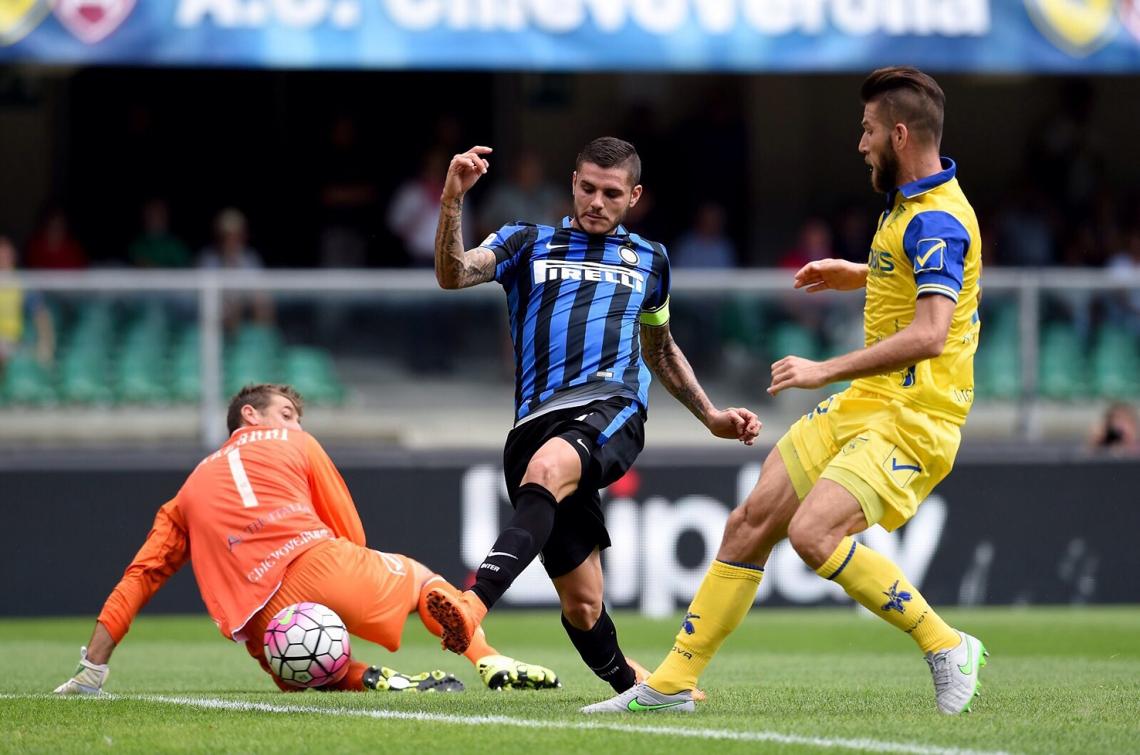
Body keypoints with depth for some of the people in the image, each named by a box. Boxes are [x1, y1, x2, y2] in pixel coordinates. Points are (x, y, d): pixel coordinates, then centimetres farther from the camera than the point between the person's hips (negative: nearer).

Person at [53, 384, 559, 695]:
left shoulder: (190, 490, 28)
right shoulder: (295, 445, 22)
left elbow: (141, 576, 21)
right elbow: (351, 534, 19)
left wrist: (91, 670, 20)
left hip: (262, 614, 1)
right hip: (323, 564, -1)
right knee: (418, 575, 26)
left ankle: (370, 681, -5)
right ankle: (491, 664, 4)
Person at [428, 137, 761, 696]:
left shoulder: (649, 259, 25)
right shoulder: (527, 243, 18)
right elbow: (453, 274, -1)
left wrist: (712, 416, 34)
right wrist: (452, 201, -17)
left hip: (611, 407, -1)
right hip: (536, 422, 2)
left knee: (547, 468, -39)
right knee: (581, 603, -1)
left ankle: (473, 606, -56)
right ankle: (631, 687, 27)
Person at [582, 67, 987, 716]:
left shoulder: (935, 221, -19)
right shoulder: (910, 206, 13)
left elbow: (930, 333, -30)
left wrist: (826, 370, -26)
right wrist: (860, 276, 26)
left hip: (911, 420, -10)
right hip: (859, 407, 10)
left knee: (813, 532, -26)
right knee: (751, 523, 7)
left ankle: (950, 650, -12)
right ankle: (671, 684, 14)